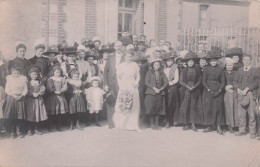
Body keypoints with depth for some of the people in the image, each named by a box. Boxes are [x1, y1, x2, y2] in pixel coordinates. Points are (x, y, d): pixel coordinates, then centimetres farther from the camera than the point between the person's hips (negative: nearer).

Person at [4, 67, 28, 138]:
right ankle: (12, 132, 9)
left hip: (20, 99, 1)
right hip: (11, 98, 0)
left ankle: (19, 131, 11)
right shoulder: (9, 79, 4)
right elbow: (7, 90, 1)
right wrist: (13, 95, -14)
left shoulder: (23, 79, 6)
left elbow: (25, 89, 3)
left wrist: (21, 95, -13)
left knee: (20, 117, 1)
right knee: (11, 116, 0)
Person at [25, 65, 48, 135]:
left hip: (38, 100, 2)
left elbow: (42, 90, -3)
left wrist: (38, 93, -18)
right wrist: (32, 94, -19)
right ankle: (30, 129, 12)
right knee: (30, 115, 0)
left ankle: (36, 129, 16)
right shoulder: (28, 82, 1)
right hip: (30, 100, -2)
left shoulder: (39, 82, 7)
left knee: (38, 114, 3)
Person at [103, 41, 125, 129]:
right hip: (111, 84, 1)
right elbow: (105, 71, 9)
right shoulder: (110, 57, 10)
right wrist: (105, 84, 1)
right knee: (111, 103, -1)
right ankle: (111, 123, 8)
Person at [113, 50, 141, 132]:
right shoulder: (120, 66, 5)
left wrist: (136, 82, -4)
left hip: (133, 87, 2)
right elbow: (118, 78, 4)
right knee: (123, 106, -6)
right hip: (124, 87, -2)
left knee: (134, 106, 2)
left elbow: (138, 76, 13)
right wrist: (121, 86, -9)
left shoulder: (135, 65, 10)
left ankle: (134, 125, 6)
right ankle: (122, 124, 5)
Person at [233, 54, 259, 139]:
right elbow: (235, 81, 13)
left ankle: (252, 132, 3)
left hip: (251, 93, -3)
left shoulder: (254, 71, 4)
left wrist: (247, 89, -14)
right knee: (241, 114, 3)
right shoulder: (239, 70, 15)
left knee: (251, 113, -4)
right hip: (241, 94, 4)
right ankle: (242, 130, 13)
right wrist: (238, 89, -5)